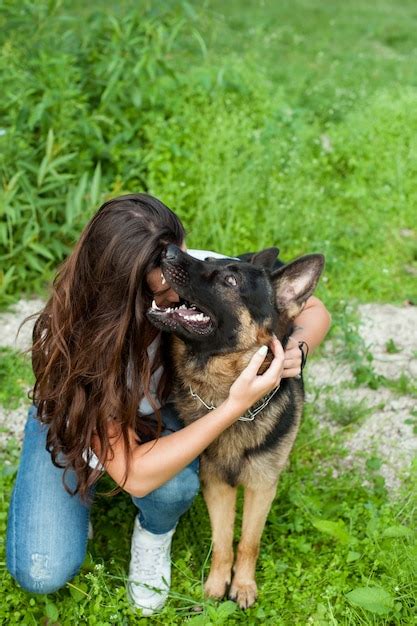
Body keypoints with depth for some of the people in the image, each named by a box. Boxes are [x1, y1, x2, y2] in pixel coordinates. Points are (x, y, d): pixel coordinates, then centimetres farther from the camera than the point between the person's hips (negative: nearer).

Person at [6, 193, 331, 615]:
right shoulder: (73, 339, -39)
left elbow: (312, 310, -16)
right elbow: (135, 475, -38)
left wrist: (295, 349, -40)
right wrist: (235, 406, -44)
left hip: (155, 408, 3)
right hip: (73, 418, -2)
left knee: (175, 485, -32)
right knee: (42, 575, -17)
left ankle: (153, 537, 5)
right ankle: (78, 489, 15)